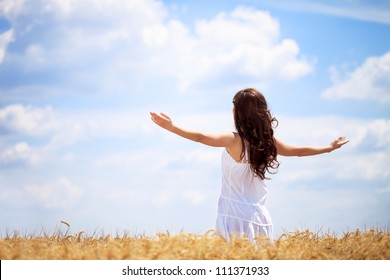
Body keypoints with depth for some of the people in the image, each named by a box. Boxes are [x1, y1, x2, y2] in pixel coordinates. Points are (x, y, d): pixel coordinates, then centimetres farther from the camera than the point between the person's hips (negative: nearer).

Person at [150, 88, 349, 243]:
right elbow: (299, 151, 20)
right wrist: (330, 148, 35)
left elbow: (201, 137, -23)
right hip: (259, 216, 5)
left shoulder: (234, 140, -10)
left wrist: (171, 127, -25)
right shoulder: (268, 141, 7)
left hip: (235, 217, -5)